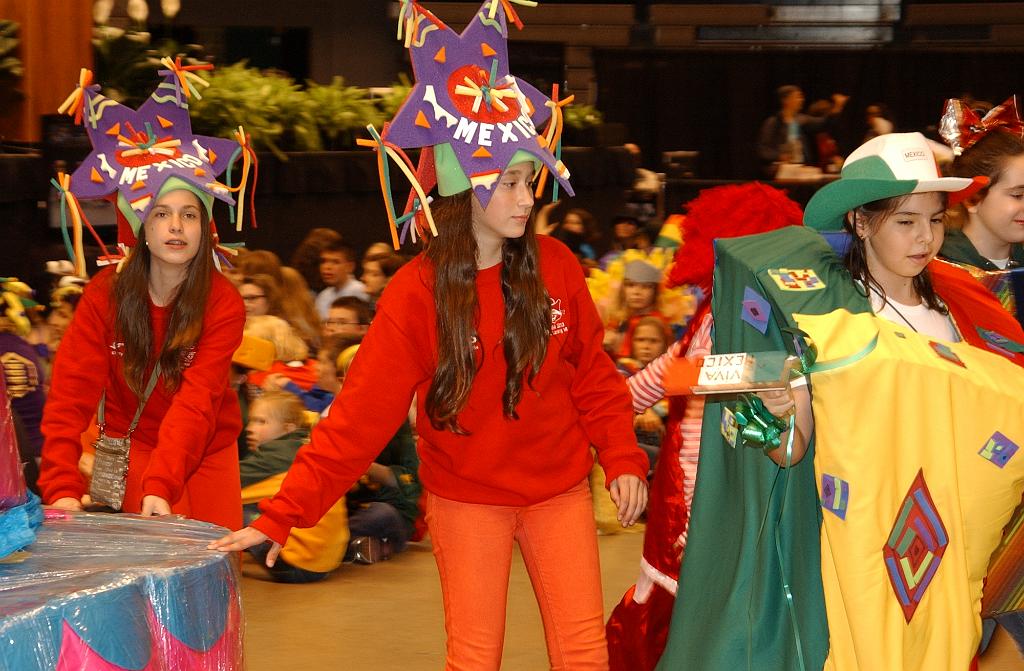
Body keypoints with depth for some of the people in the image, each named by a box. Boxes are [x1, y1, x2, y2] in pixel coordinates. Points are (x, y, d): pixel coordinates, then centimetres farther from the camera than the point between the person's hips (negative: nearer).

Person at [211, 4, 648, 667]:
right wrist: (282, 515, -22)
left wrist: (624, 458, -8)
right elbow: (361, 412, -17)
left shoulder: (555, 265, -7)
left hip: (560, 491, 2)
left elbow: (593, 372, 3)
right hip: (467, 501, -2)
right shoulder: (417, 291, -14)